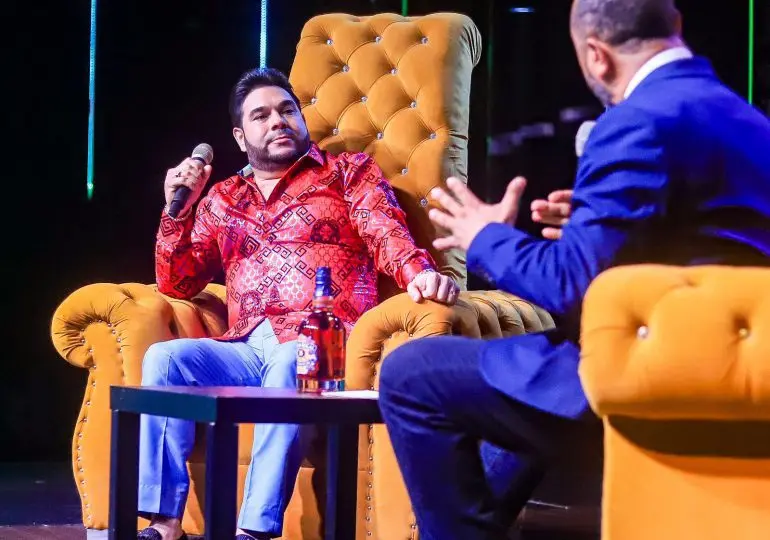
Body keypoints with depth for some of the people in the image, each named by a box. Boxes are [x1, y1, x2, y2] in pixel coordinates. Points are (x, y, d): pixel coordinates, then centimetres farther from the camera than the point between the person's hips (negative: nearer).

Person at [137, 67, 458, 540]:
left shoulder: (349, 172, 15)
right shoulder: (221, 200, 25)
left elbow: (386, 234, -4)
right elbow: (178, 284, 21)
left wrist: (419, 273, -27)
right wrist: (177, 209, 5)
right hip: (246, 350, 4)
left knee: (289, 367, -38)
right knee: (165, 358, -22)